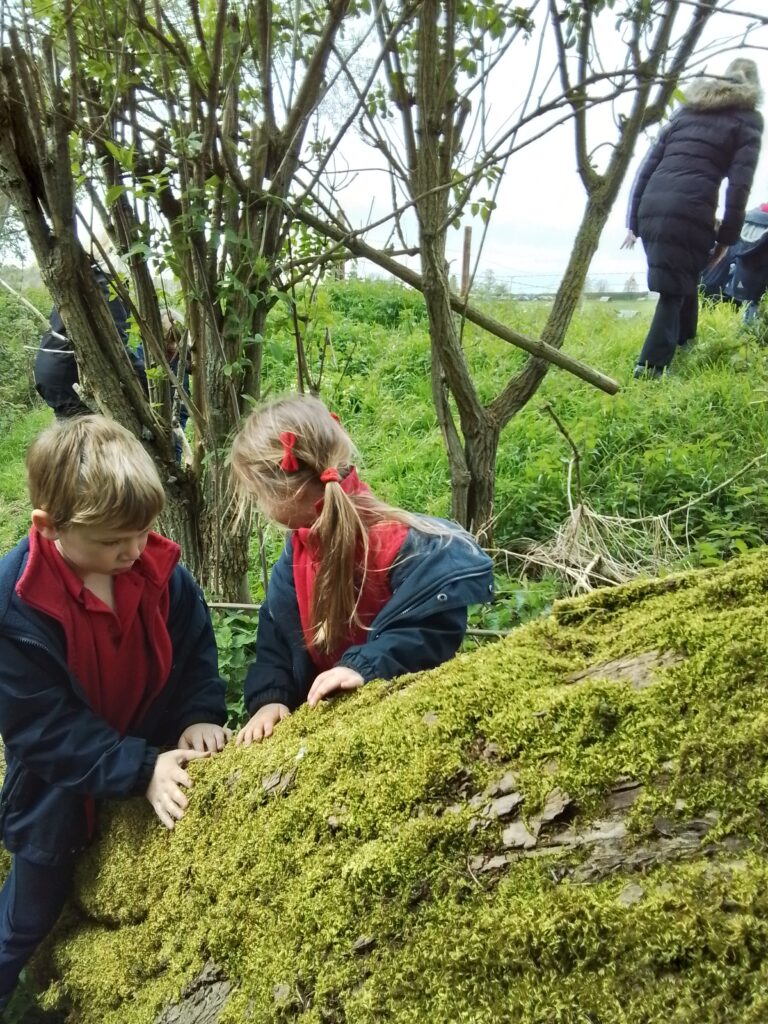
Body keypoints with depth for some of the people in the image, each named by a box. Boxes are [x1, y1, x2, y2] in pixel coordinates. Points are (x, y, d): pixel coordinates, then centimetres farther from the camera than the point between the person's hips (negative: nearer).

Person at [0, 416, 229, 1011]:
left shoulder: (158, 567, -17)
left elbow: (195, 649, -4)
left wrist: (201, 716, -21)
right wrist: (139, 770, -33)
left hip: (157, 753, 3)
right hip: (61, 788, -3)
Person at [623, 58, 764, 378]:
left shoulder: (686, 110, 24)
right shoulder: (748, 118, 10)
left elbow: (648, 165, 17)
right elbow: (740, 183, -1)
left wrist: (635, 222, 18)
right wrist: (726, 238, 2)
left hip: (651, 205, 5)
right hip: (690, 212, -5)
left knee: (681, 284, 22)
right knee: (674, 293, 1)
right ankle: (649, 369, -6)